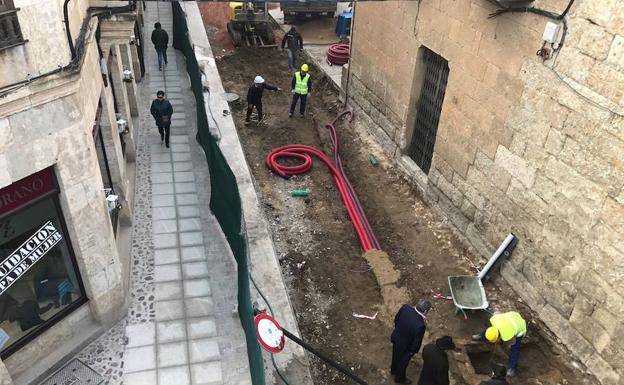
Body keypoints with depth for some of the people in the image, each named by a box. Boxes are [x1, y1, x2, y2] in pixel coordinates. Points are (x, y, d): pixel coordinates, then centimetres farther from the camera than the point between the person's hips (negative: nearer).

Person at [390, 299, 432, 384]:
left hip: (395, 337, 6)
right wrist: (412, 351, -4)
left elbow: (396, 319, -4)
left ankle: (393, 370, 62)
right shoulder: (420, 325, -41)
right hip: (405, 346, -6)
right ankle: (399, 378, 53)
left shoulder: (405, 307, -24)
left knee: (396, 356, 34)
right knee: (403, 362, 25)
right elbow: (417, 341, -24)